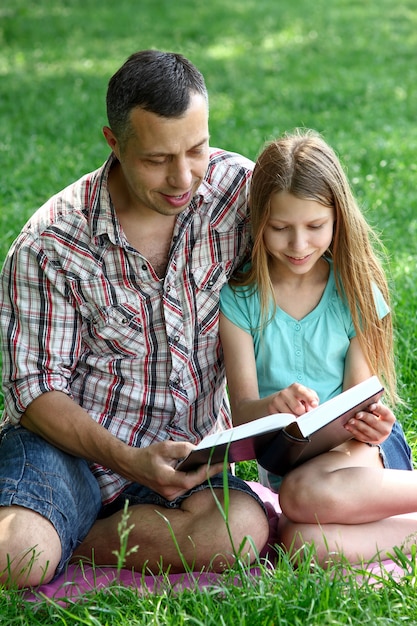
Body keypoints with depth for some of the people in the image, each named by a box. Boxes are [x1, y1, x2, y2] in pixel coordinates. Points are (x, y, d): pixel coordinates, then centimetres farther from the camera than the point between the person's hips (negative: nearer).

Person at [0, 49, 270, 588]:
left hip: (189, 454, 4)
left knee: (242, 531, -29)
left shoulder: (239, 189, -6)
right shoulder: (51, 244, -13)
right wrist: (128, 460, -27)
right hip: (68, 441, -4)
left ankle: (62, 542, -11)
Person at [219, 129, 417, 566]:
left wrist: (370, 424, -26)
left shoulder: (355, 292, 0)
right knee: (300, 542, -34)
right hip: (285, 460, 1)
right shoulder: (238, 298, -3)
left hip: (355, 447, -1)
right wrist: (273, 405, -33)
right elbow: (241, 409, -8)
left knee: (308, 494, -37)